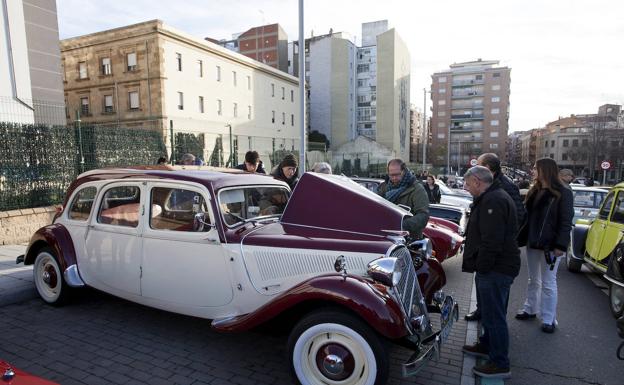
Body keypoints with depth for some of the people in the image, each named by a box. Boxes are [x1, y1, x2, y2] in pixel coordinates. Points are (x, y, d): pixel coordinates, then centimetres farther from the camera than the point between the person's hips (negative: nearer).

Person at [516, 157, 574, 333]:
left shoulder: (563, 193, -9)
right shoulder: (533, 192, 9)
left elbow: (566, 222, -13)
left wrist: (561, 245, -19)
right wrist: (522, 238, 5)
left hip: (550, 246, -6)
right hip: (532, 243, 6)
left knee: (548, 283, 4)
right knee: (533, 280, 18)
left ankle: (548, 319, 16)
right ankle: (530, 309, 32)